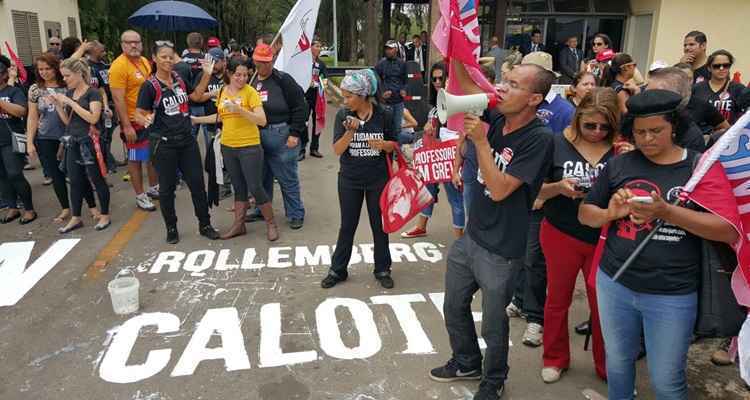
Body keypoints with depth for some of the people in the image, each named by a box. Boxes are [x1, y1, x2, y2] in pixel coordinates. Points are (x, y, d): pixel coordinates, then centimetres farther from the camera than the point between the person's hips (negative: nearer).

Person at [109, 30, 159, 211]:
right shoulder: (119, 66, -17)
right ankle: (140, 196, 16)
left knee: (154, 155, 18)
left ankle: (154, 188, 35)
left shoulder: (145, 61, 8)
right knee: (136, 159, 4)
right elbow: (118, 99, -20)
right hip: (134, 121, -8)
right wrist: (126, 126, -22)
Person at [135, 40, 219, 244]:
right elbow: (138, 114, -11)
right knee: (167, 188, 7)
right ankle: (171, 229, 23)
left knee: (197, 183, 7)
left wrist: (206, 75, 9)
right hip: (163, 144, -4)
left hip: (187, 140, 5)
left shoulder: (179, 78, 4)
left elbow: (196, 94, 22)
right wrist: (146, 120, -34)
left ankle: (205, 225, 20)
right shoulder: (150, 86, -11)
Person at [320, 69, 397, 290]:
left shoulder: (384, 114, -10)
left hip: (378, 179, -1)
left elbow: (394, 144, 0)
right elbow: (337, 150, -11)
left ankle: (382, 269, 28)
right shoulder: (343, 115, -8)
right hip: (350, 180, 1)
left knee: (380, 225, 11)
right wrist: (350, 131, -28)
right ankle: (338, 270, 26)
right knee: (347, 226, 11)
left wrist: (382, 144, -22)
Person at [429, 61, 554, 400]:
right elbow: (465, 85, 3)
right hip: (470, 238, 7)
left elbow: (499, 190, -25)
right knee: (454, 307, 22)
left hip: (500, 250, -7)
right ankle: (466, 363, 47)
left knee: (493, 325, 13)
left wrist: (481, 141, -24)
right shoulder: (497, 118, -2)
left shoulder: (539, 139, -21)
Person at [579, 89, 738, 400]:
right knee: (617, 362, 20)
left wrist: (666, 212, -26)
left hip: (672, 295, -2)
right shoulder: (619, 164, 0)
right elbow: (585, 214, 6)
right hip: (614, 284, 3)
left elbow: (728, 231, -14)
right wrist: (610, 214, -16)